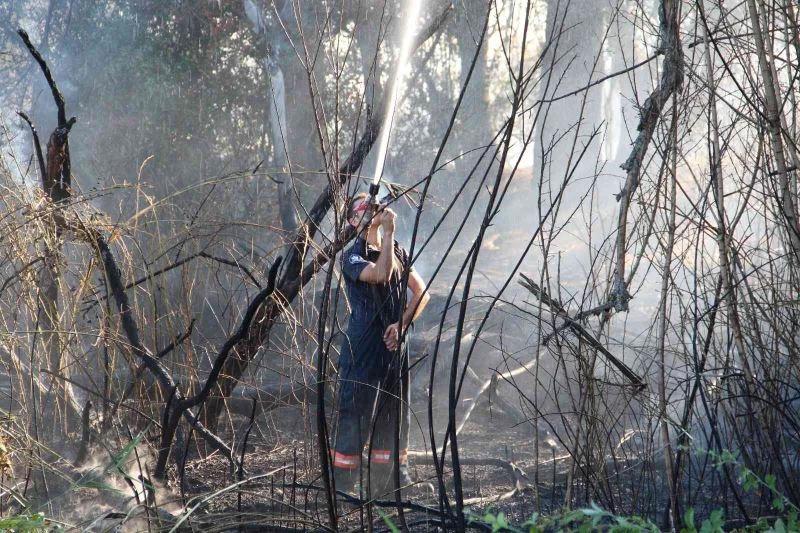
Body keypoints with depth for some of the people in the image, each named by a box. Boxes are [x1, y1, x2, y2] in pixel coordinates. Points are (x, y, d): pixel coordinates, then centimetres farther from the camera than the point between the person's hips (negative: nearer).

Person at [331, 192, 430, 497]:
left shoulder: (398, 251, 14)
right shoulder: (353, 256, -4)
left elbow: (421, 291, 10)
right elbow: (380, 274, -25)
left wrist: (401, 324, -5)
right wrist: (389, 231, -21)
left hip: (394, 344, 6)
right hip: (362, 346, -6)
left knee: (395, 412, 9)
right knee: (356, 412, -6)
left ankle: (393, 478, 18)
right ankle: (341, 483, -1)